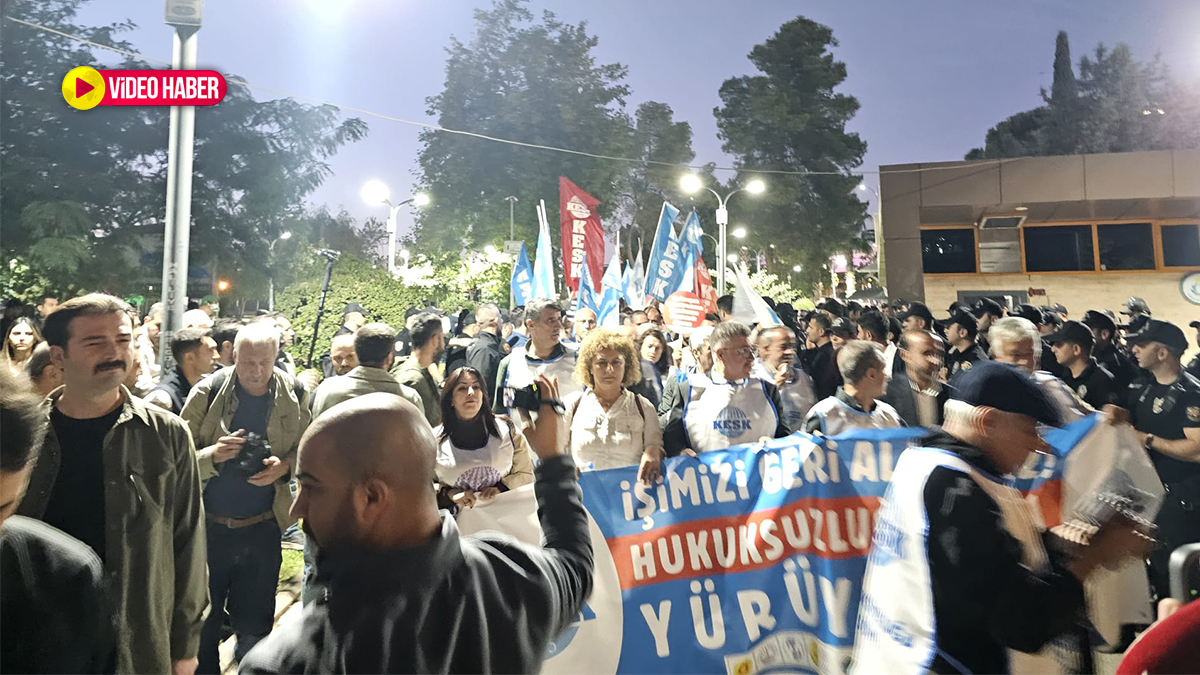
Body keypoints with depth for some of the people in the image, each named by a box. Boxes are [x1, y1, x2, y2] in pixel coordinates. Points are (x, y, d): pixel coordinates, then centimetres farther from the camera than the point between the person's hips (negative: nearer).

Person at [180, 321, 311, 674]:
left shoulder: (293, 394, -4)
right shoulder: (207, 393, -9)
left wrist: (285, 465, -15)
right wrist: (213, 454, -27)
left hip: (263, 527, 1)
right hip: (209, 526, 0)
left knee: (255, 625, 15)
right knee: (203, 621, 16)